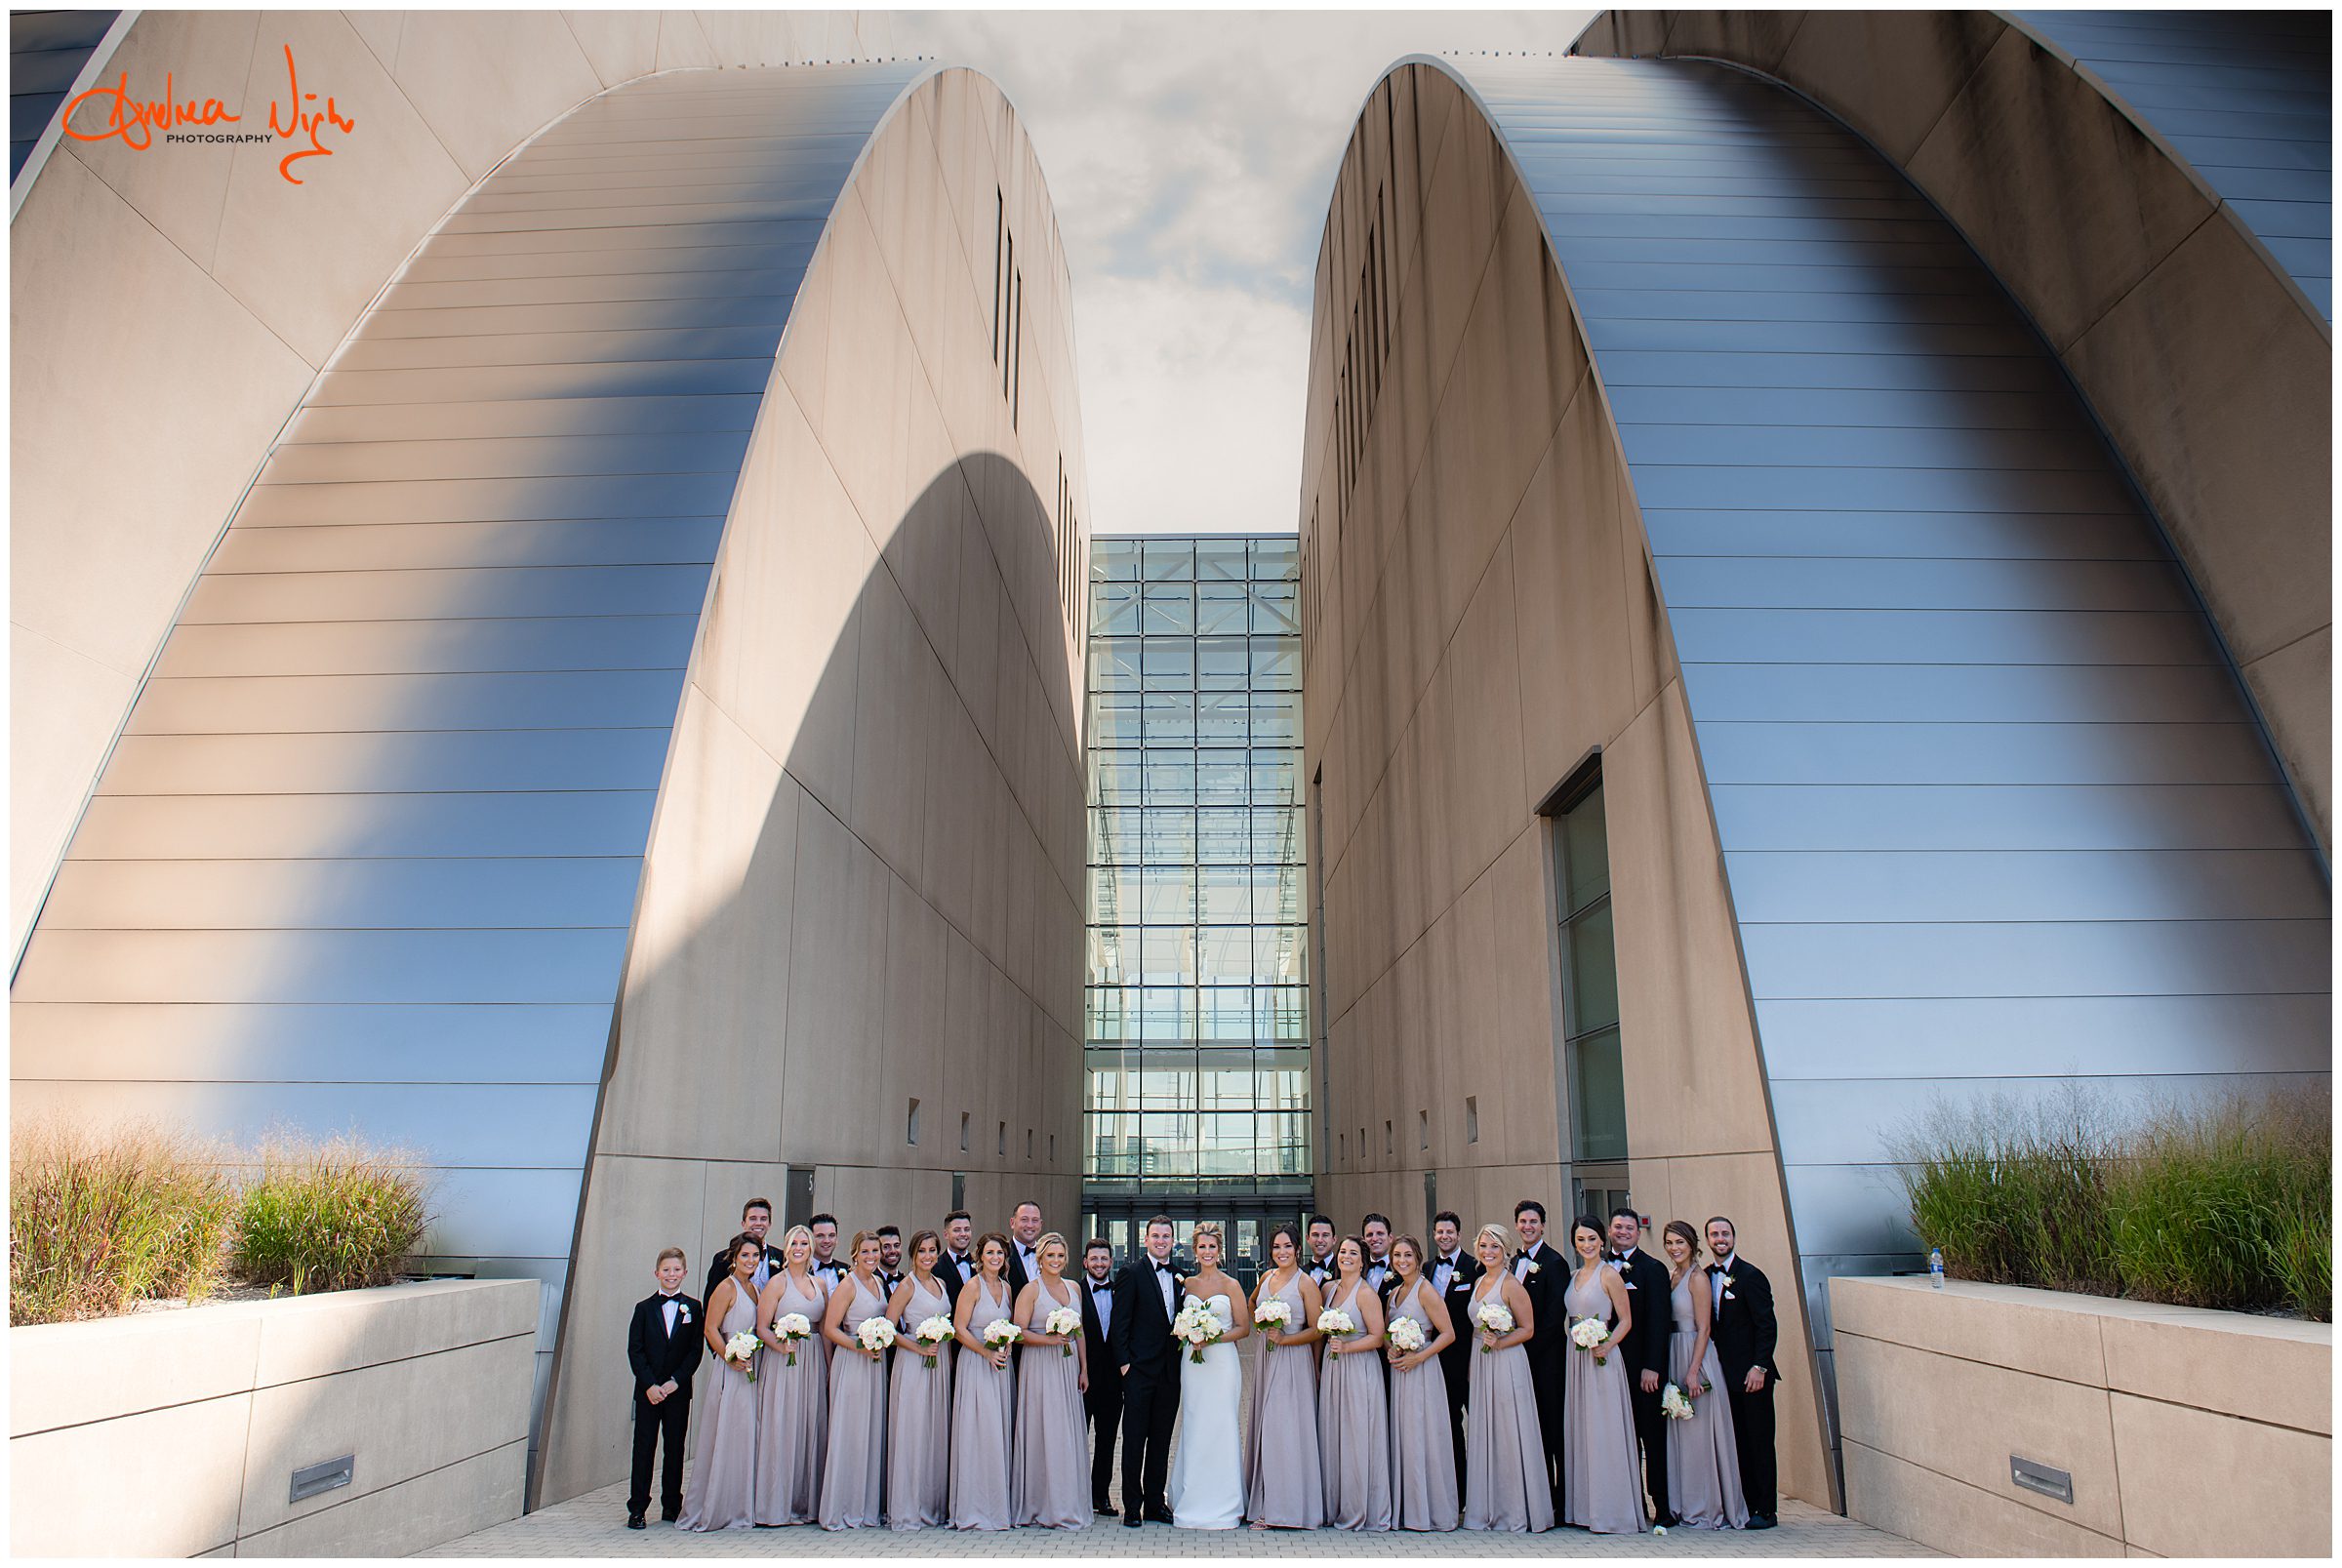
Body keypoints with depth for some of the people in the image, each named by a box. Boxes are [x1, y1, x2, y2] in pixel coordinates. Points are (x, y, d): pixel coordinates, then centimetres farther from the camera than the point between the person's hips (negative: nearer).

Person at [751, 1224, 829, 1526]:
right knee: (783, 1428, -4)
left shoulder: (820, 1283, 11)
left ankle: (807, 1502, 16)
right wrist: (781, 1347, -25)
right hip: (783, 1363, -5)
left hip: (814, 1363, 5)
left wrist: (830, 1365, 9)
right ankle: (779, 1504, 5)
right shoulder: (777, 1282, -4)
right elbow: (762, 1328, -8)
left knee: (811, 1428, 7)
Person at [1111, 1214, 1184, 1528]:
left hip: (1170, 1370, 5)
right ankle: (1132, 1506, 10)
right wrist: (1123, 1361, -12)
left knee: (1161, 1440, 11)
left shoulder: (1179, 1276, 11)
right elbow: (1121, 1321, -7)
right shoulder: (1132, 1273, -6)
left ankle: (1155, 1502, 21)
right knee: (1134, 1440, 1)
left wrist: (1182, 1359, 6)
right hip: (1140, 1369, -5)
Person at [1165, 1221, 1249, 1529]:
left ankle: (1223, 1505, 8)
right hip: (1192, 1362, 4)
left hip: (1222, 1362, -3)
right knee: (1193, 1429, 5)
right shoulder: (1187, 1284, 9)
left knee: (1220, 1428, -2)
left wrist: (1213, 1338, -14)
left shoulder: (1230, 1285, -2)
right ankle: (1193, 1500, 15)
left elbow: (1243, 1327, -2)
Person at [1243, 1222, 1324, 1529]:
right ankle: (1264, 1503, 14)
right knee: (1264, 1429, 8)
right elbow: (1252, 1302, 30)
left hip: (1294, 1360, -6)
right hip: (1266, 1359, 7)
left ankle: (1288, 1507, -1)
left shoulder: (1306, 1283, -8)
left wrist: (1284, 1339, -19)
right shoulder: (1267, 1277, 10)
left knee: (1287, 1430, -7)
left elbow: (1316, 1331, -10)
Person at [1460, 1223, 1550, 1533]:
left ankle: (1517, 1512, 8)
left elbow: (1528, 1330, -10)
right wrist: (1482, 1343, 7)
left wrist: (1499, 1342, -21)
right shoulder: (1478, 1282, 12)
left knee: (1510, 1436, -2)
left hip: (1507, 1364, -8)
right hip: (1480, 1364, 8)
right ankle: (1488, 1510, 19)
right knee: (1483, 1435, 10)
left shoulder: (1512, 1285, -11)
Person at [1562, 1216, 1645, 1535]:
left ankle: (1611, 1511, 3)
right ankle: (1584, 1507, 16)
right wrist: (1574, 1342, 3)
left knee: (1603, 1433, -4)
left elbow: (1626, 1320, -8)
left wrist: (1606, 1346, -20)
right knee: (1579, 1432, 9)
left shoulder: (1609, 1274, -7)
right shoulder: (1574, 1276, 13)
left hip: (1601, 1359, -7)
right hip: (1575, 1358, 7)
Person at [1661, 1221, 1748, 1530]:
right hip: (1673, 1358, 7)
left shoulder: (1697, 1278, -11)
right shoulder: (1668, 1275, 11)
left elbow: (1703, 1329, -14)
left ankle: (1709, 1509, 10)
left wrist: (1693, 1371, -19)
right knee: (1678, 1432, 11)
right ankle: (1686, 1505, 20)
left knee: (1699, 1432, 0)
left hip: (1695, 1357, -7)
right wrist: (1662, 1367, 7)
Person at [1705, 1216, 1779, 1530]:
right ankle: (1743, 1505, 15)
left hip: (1751, 1374, -6)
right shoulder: (1706, 1276, 9)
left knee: (1759, 1442, 0)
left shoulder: (1750, 1275, -9)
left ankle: (1765, 1509, 8)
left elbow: (1767, 1326, -11)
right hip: (1724, 1372, 6)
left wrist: (1759, 1367, -17)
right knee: (1737, 1442, 8)